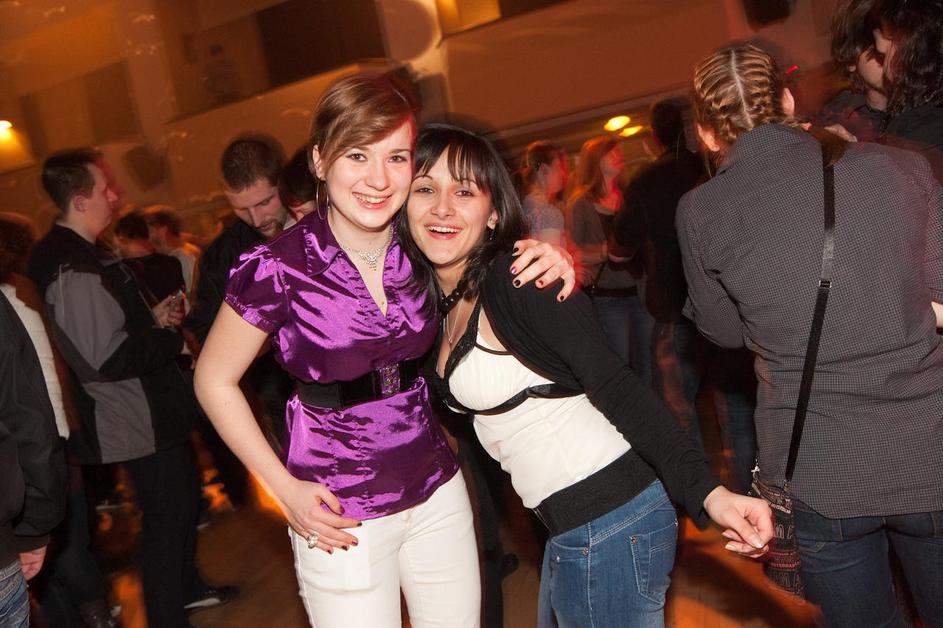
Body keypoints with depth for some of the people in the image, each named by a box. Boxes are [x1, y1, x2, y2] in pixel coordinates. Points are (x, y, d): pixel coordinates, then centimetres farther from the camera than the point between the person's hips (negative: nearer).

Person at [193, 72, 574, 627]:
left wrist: (545, 264, -11)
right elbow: (215, 380, -5)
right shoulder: (278, 267, -18)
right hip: (341, 519, -4)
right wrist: (285, 488, -9)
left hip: (438, 492, 5)